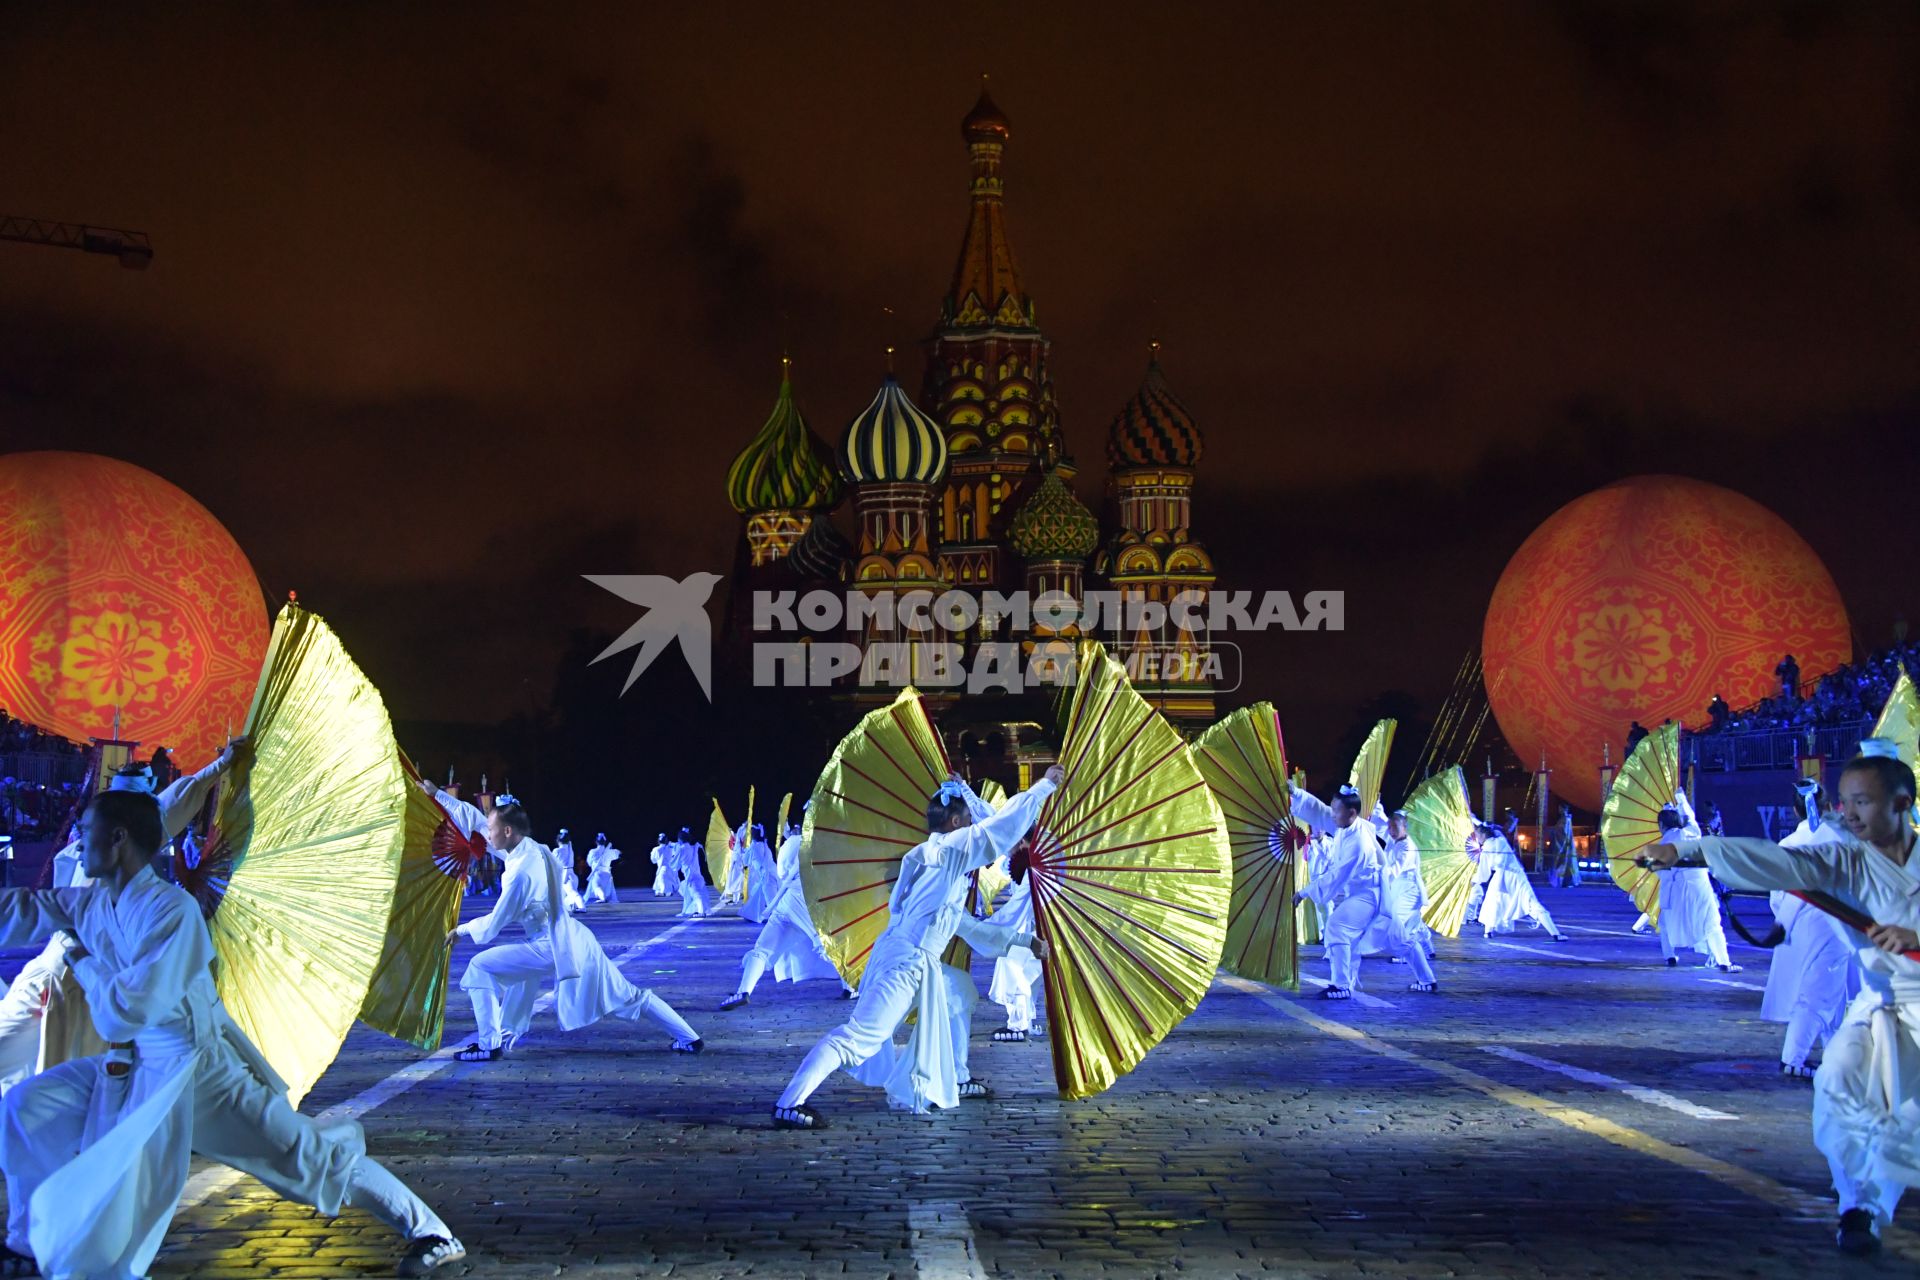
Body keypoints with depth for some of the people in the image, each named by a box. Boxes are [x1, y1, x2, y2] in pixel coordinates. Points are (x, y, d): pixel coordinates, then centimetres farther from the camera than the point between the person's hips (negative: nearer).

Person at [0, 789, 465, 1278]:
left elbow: (131, 1010, -29)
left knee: (313, 1158, -6)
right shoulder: (91, 903, 2)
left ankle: (431, 1234, 1)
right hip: (134, 1067, 8)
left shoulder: (171, 909, -24)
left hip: (201, 1071, -8)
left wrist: (83, 963, -13)